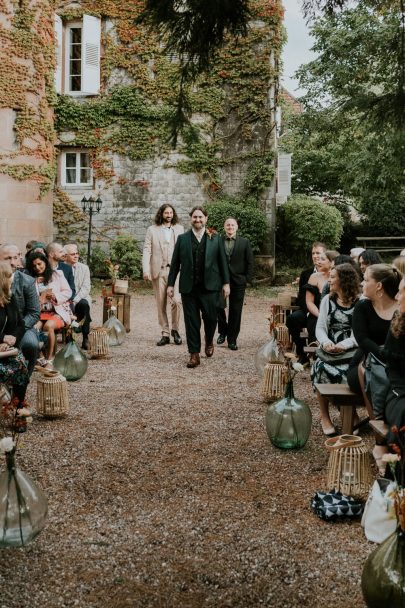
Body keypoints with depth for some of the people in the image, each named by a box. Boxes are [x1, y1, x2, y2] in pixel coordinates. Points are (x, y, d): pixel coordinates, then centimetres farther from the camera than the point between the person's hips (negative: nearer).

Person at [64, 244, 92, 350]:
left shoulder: (84, 268, 8)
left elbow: (86, 287, -3)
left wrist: (75, 300, -18)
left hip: (81, 298, 1)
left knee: (84, 304, -33)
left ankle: (85, 338, -26)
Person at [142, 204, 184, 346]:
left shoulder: (179, 229, 12)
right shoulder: (152, 230, 8)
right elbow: (146, 251, 2)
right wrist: (146, 270, -9)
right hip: (158, 271, 1)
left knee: (176, 300, -16)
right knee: (161, 304, 4)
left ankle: (175, 329, 4)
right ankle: (165, 334, 13)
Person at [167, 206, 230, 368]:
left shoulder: (215, 239, 5)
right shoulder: (182, 239, 6)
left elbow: (222, 262, 6)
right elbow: (175, 263, 6)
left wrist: (226, 283, 2)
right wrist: (170, 284, 3)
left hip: (210, 286, 0)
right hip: (188, 287, 0)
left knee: (210, 318, 2)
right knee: (191, 321, 3)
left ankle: (209, 342, 32)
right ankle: (194, 354, 11)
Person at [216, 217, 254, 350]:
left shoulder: (244, 243, 4)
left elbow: (250, 262, 4)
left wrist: (248, 278, -4)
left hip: (238, 281, 0)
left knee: (235, 312, 3)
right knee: (218, 307, -2)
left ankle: (232, 339, 12)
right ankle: (223, 331, 22)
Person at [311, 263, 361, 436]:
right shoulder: (328, 300, 14)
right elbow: (320, 328, 7)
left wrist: (343, 345, -23)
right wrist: (326, 342, -15)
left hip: (351, 351, -2)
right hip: (329, 350, 3)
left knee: (348, 375, -32)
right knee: (321, 370, -28)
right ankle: (325, 417, -10)